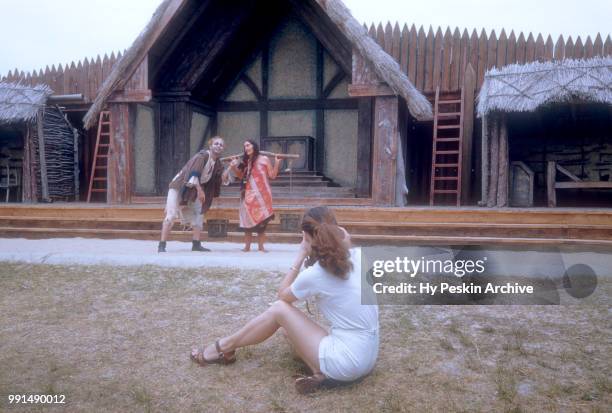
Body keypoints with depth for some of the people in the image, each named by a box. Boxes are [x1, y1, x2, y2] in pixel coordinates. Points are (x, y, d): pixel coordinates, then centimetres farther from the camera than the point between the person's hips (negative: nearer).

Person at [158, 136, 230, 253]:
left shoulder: (217, 163, 3)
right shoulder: (202, 155, -18)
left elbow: (223, 179, 0)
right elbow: (193, 174, -27)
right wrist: (199, 190, -29)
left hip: (193, 190, 9)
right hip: (179, 186, -8)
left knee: (199, 213, 6)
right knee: (171, 215, -14)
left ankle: (196, 244, 8)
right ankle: (161, 245, -13)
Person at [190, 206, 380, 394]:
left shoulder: (314, 275, -16)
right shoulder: (359, 255, -3)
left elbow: (282, 294, 4)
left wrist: (300, 257, 2)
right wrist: (343, 242, 7)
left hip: (346, 363, -7)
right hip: (367, 357, 7)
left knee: (280, 309, 5)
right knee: (290, 326, 21)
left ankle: (224, 348, 19)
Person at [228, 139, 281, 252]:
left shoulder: (264, 159, 1)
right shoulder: (245, 161, 11)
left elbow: (272, 176, -1)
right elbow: (241, 176, 19)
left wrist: (277, 164, -12)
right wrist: (233, 168, 4)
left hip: (261, 195, -3)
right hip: (248, 195, 3)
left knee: (261, 220, -1)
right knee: (247, 220, 2)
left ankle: (261, 246, 6)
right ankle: (247, 246, 8)